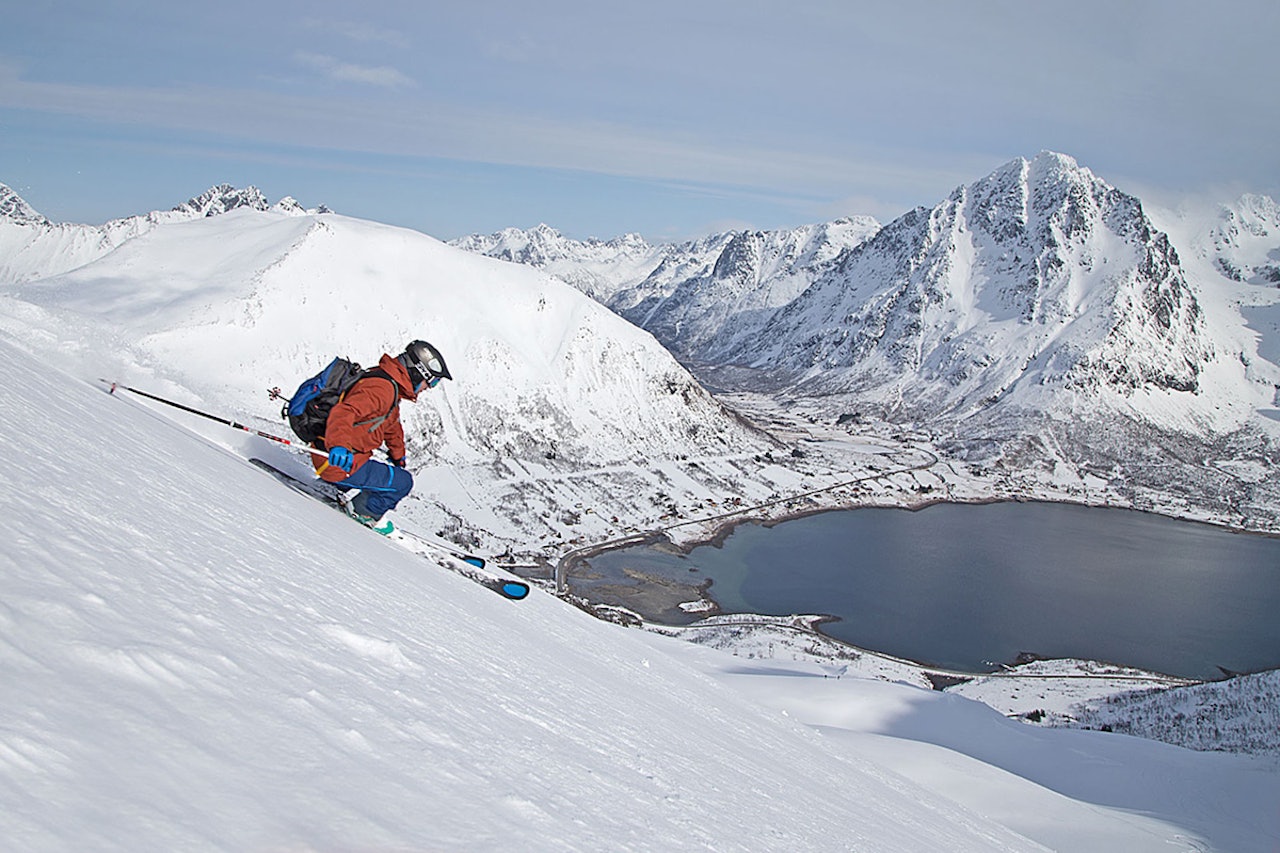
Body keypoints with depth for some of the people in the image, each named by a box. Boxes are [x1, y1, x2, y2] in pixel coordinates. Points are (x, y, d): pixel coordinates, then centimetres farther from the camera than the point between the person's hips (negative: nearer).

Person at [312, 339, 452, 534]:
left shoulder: (390, 386, 13)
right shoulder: (382, 388, -21)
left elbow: (392, 425, 31)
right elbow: (343, 412, -36)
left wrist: (399, 457, 44)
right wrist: (339, 445, -52)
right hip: (340, 464, -10)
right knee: (403, 482, -6)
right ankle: (364, 510, 9)